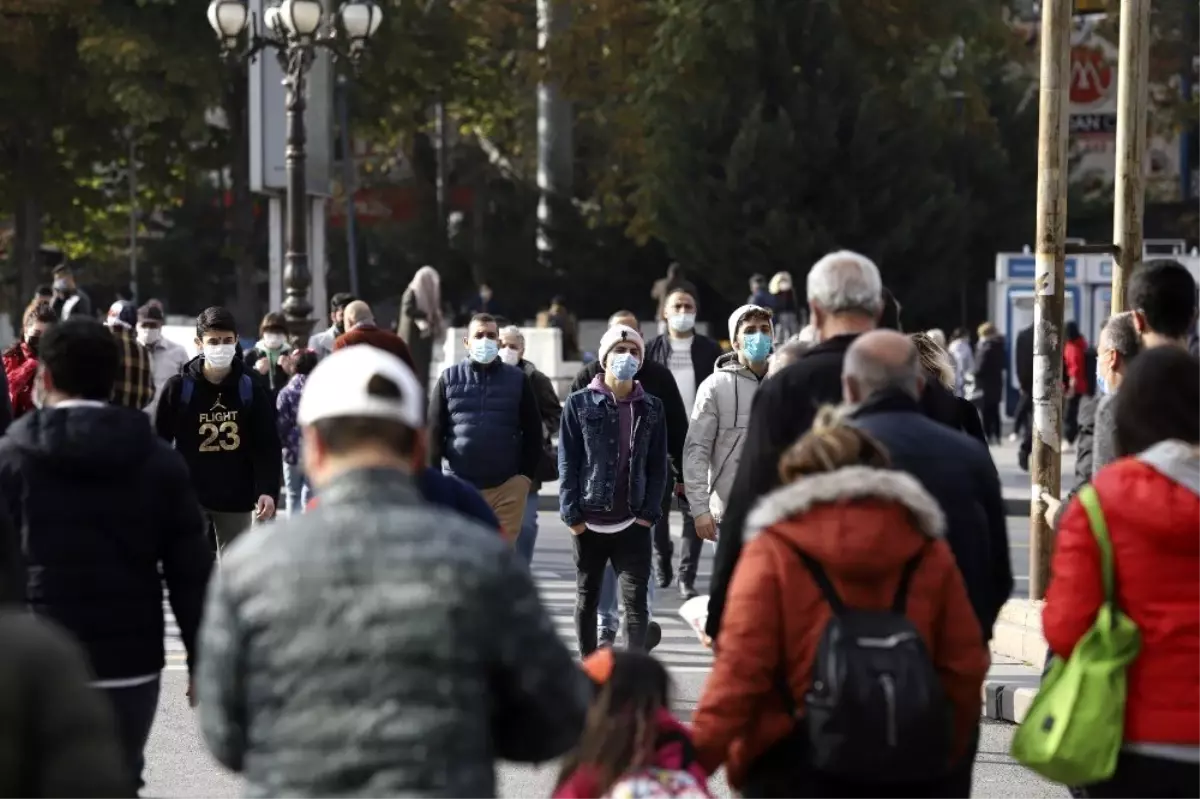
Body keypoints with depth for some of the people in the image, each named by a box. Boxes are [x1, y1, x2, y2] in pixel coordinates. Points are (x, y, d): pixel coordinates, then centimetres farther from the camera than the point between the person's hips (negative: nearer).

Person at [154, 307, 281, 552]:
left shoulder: (251, 390, -3)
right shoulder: (179, 388, -7)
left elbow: (267, 446, -3)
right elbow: (160, 443, -2)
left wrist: (269, 491, -16)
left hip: (236, 500, 2)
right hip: (189, 497, -2)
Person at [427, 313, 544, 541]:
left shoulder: (517, 380, 6)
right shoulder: (449, 379, 5)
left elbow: (532, 430, 8)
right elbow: (434, 431, 4)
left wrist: (527, 474, 0)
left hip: (507, 486, 0)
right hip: (460, 486, 0)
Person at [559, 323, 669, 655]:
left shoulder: (651, 408, 6)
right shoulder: (580, 403, 0)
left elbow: (658, 465, 6)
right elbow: (567, 463, -2)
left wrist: (650, 512, -5)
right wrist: (571, 513, -9)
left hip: (633, 523, 1)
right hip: (588, 521, -1)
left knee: (636, 599, -7)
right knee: (588, 595, 11)